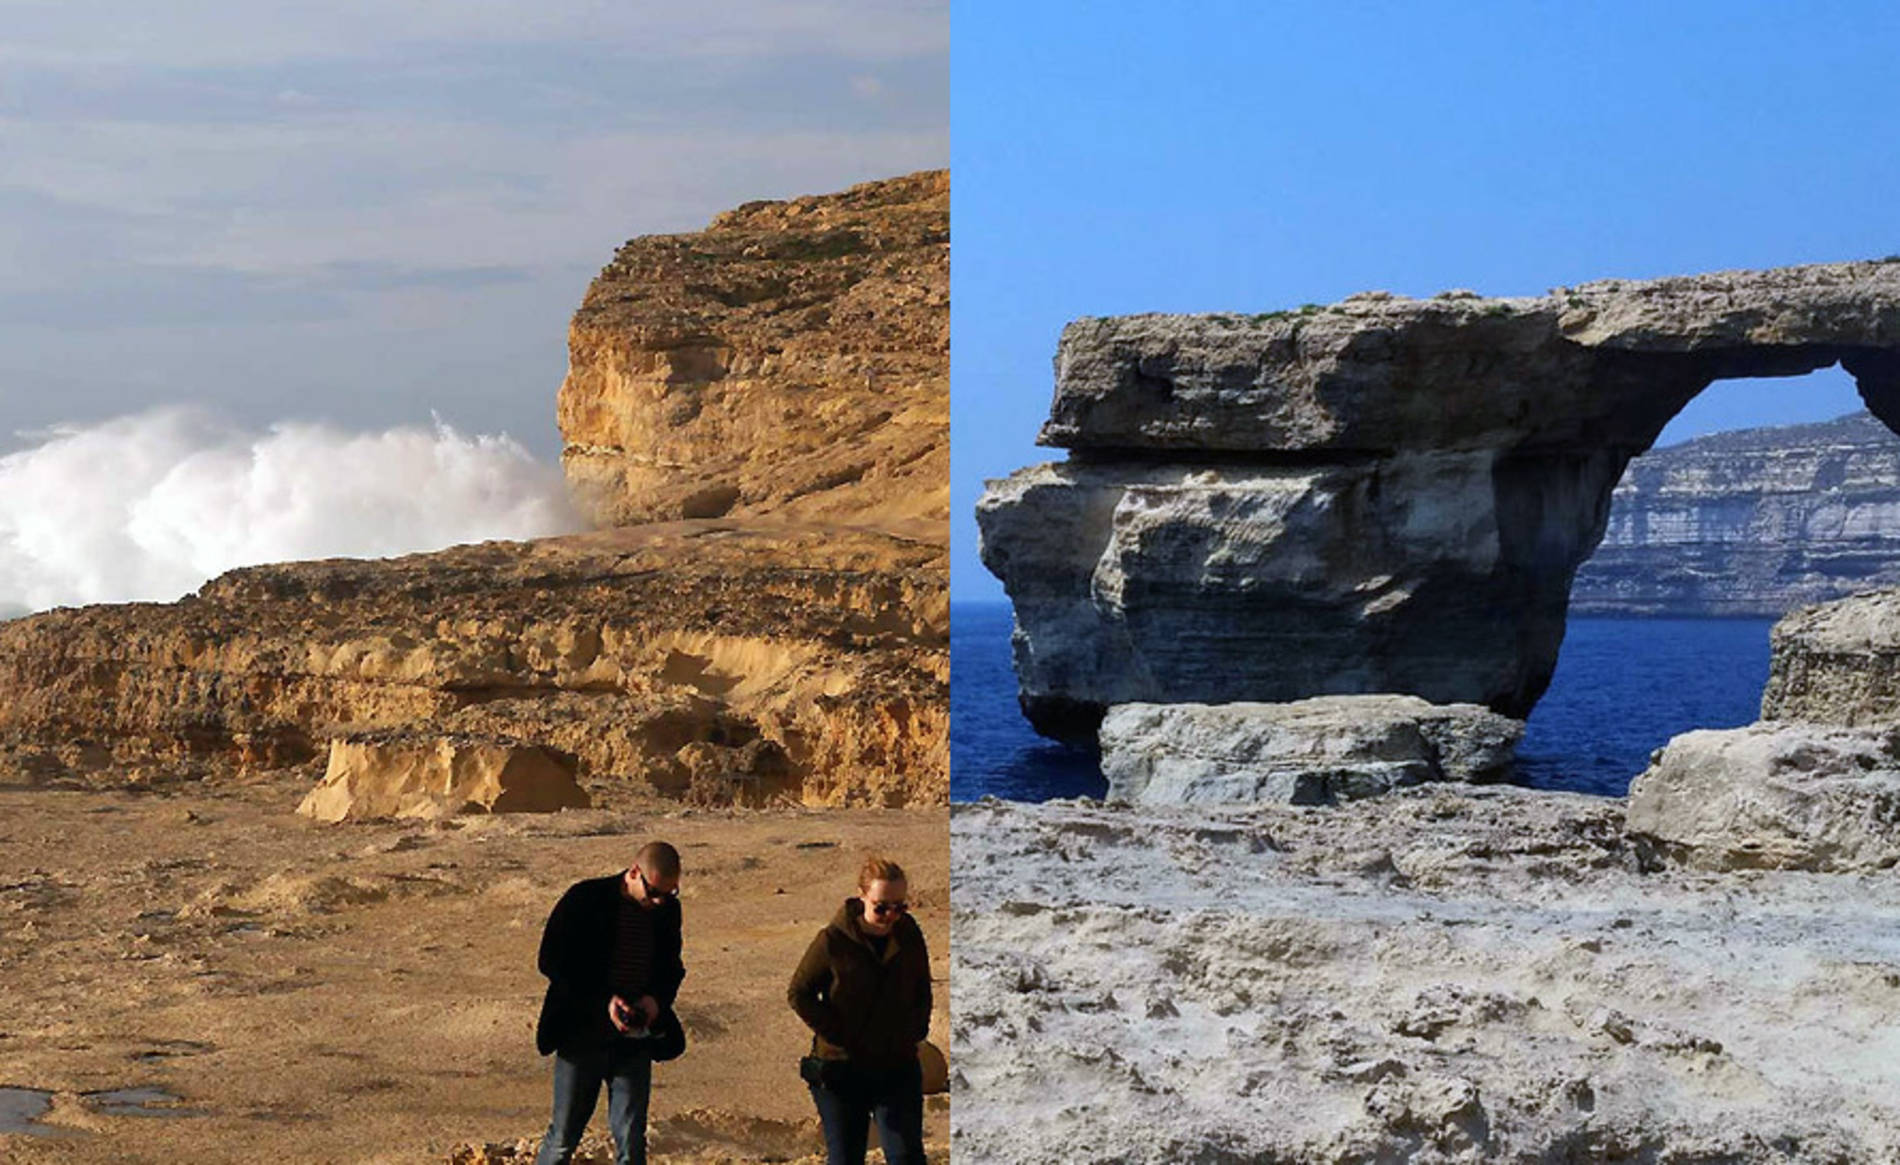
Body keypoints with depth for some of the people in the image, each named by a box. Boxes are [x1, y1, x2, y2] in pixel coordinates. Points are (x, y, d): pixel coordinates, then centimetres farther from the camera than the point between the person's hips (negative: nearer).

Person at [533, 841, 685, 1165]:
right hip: (582, 1037, -3)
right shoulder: (584, 900, -12)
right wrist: (603, 1001, -20)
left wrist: (656, 998, -8)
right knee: (564, 1137, 7)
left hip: (634, 1040, 3)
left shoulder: (667, 910, 1)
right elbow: (551, 961, -11)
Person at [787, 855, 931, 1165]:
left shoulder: (910, 937, 0)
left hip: (898, 1069, 2)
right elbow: (798, 993, -4)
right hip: (841, 1068, -2)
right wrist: (835, 1034, -11)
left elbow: (922, 992, 16)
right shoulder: (834, 941, -11)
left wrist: (915, 1032, 2)